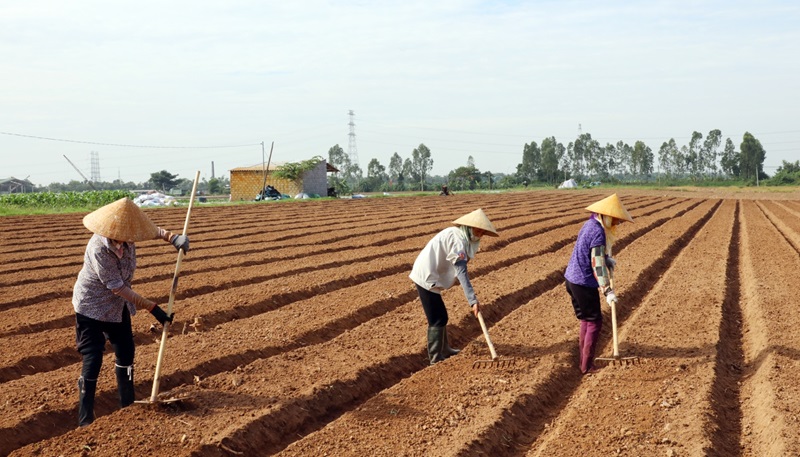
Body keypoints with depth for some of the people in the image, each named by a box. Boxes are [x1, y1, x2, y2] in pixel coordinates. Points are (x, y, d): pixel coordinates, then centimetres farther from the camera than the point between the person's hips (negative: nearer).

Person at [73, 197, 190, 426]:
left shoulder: (126, 237, -15)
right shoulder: (98, 249, -34)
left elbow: (151, 230, 8)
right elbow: (118, 288, -30)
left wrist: (173, 237, -12)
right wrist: (152, 308, -28)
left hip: (118, 305, 8)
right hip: (92, 306, -7)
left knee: (126, 352, 15)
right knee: (92, 358, -8)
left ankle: (128, 405, 33)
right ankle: (85, 420, 1)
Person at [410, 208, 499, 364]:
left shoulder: (459, 236, 11)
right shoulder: (457, 239, -20)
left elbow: (460, 268, 12)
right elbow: (461, 272, -28)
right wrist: (472, 300, -33)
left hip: (427, 276, 10)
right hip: (427, 278, -10)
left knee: (440, 316, 21)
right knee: (438, 319, -5)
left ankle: (444, 350, 34)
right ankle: (436, 360, 1)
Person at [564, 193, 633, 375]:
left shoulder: (591, 224, 7)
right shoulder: (598, 232, -22)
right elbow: (597, 264, -27)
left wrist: (608, 259, 5)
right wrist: (607, 291, -30)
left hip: (572, 279, 9)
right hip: (584, 283, -9)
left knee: (586, 320, 19)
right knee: (594, 322, 0)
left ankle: (583, 360, 26)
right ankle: (587, 366, 4)